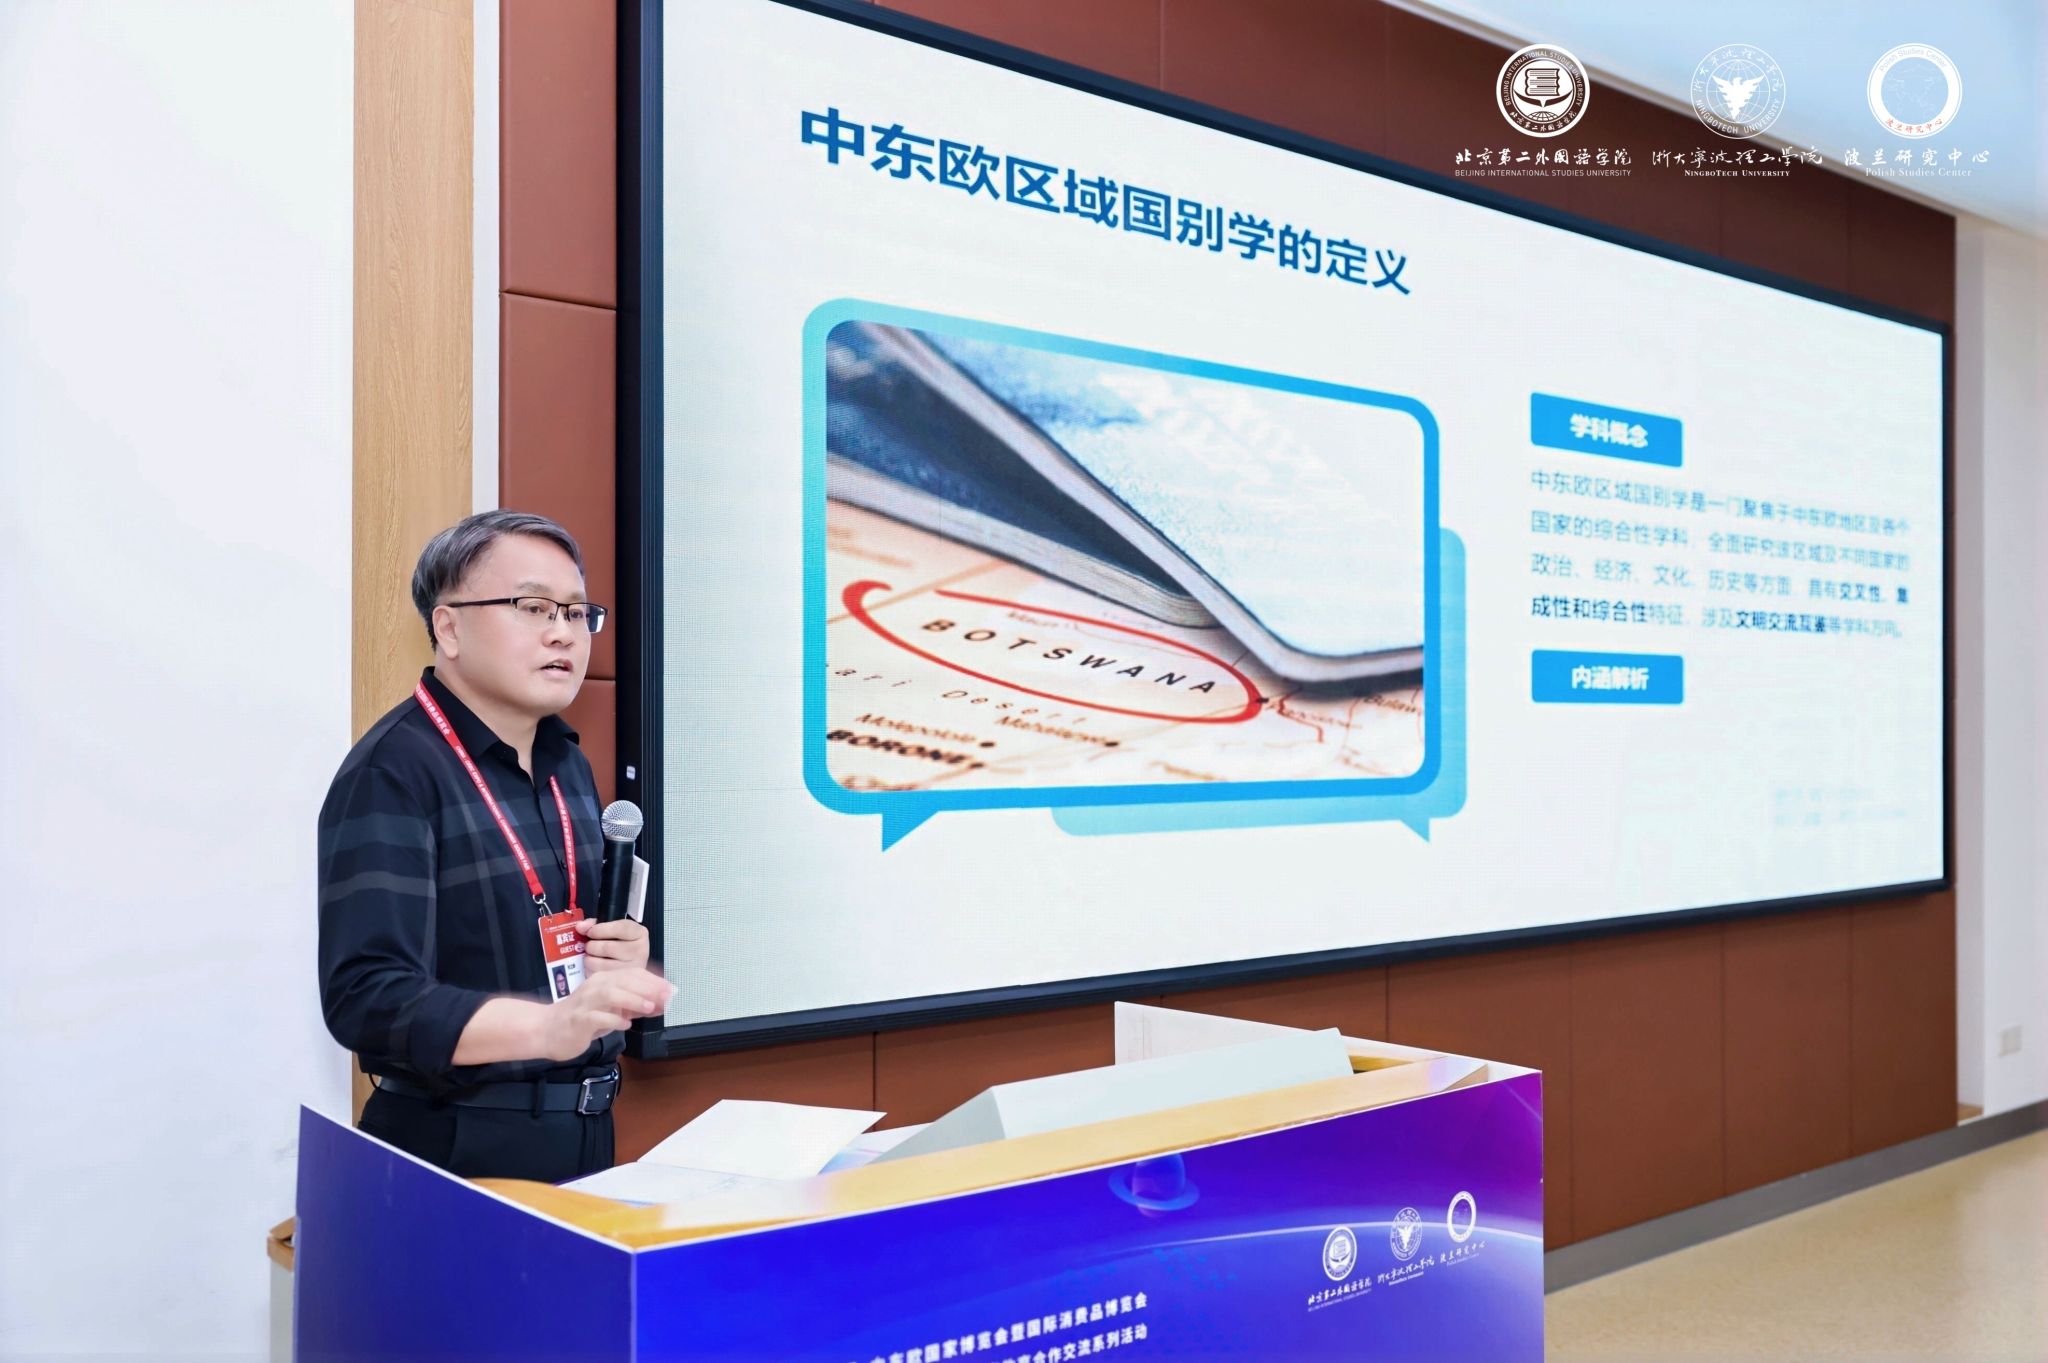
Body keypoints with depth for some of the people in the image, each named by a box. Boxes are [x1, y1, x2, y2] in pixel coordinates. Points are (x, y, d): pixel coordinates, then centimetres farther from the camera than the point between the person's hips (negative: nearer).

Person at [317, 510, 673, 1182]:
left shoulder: (569, 765, 9)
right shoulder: (393, 772, -16)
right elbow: (367, 996, -25)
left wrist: (621, 959, -1)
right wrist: (550, 1025, -39)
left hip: (584, 1136, 7)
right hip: (456, 1150, -7)